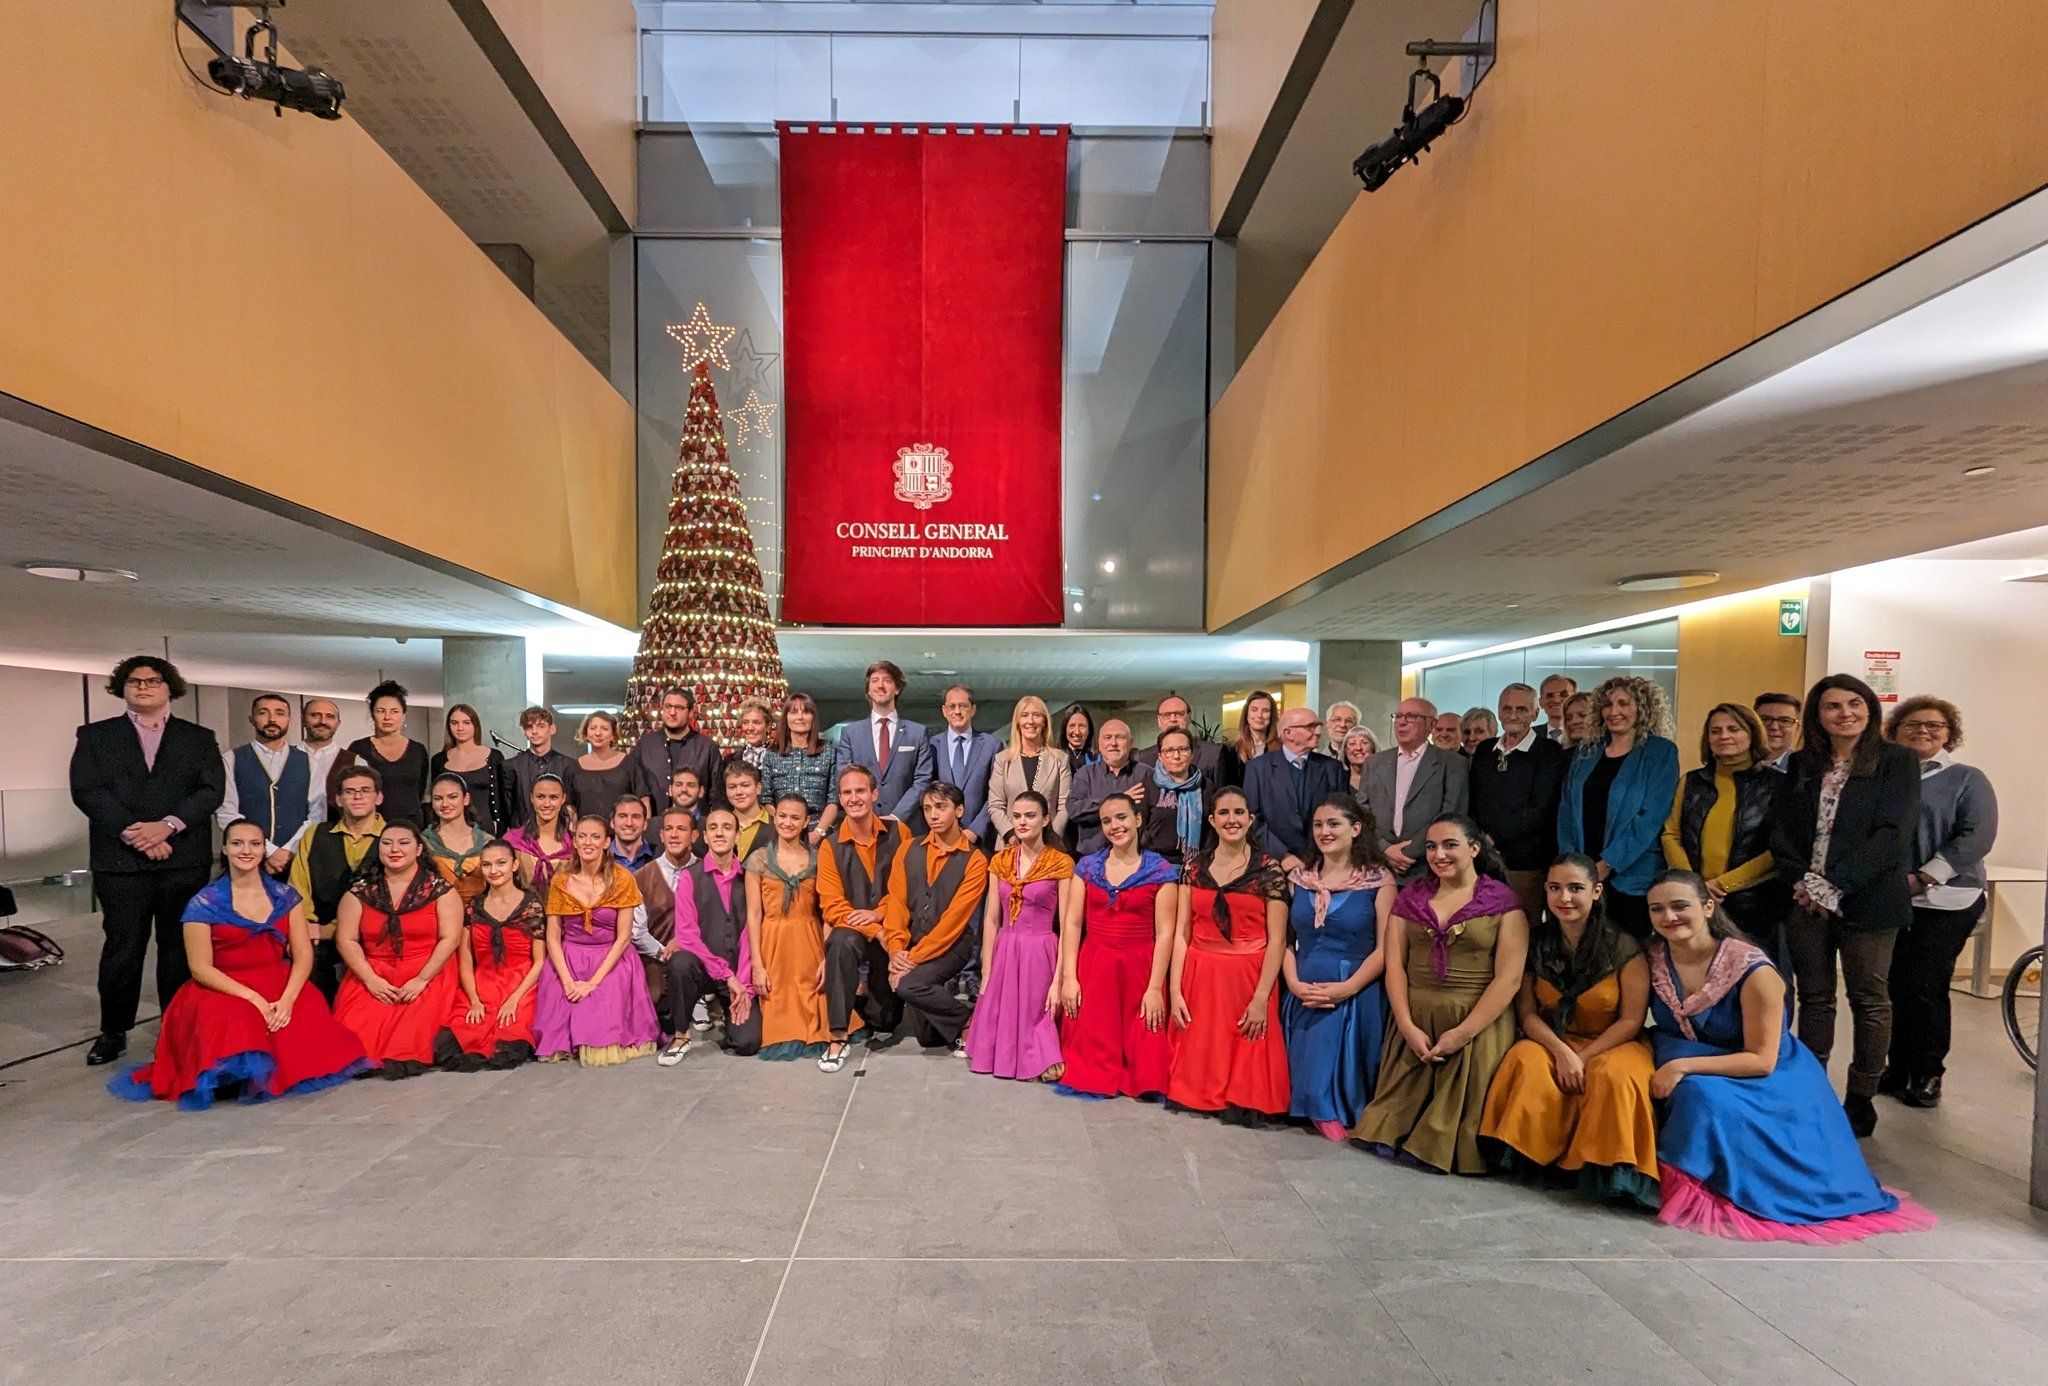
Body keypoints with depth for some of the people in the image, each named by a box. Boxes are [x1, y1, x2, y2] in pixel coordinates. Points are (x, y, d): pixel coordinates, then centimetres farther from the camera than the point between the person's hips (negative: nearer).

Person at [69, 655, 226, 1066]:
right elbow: (86, 790, -1)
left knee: (179, 947, 6)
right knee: (122, 947, 3)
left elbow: (212, 789, -1)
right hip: (120, 860, 0)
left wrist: (167, 825, -15)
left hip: (184, 859, 0)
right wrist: (133, 833, -13)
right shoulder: (95, 735, 11)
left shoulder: (199, 738, 11)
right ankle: (112, 1032, 17)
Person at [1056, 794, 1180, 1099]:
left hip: (1138, 970, -2)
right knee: (1092, 1047, 1)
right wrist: (1068, 978, -4)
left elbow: (1165, 933, -6)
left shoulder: (1161, 871, -2)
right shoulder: (1086, 866, 7)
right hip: (1092, 969, 2)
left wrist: (1155, 988, -11)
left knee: (1142, 1049, -2)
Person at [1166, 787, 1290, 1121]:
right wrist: (1175, 989, -5)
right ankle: (1197, 1097, 30)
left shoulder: (1269, 869, -5)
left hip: (1248, 977, -2)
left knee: (1245, 1058, 4)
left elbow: (1277, 940, -7)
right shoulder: (1194, 865, 3)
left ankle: (1242, 1104, 26)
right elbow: (1181, 932, 1)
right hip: (1199, 978, 3)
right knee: (1198, 1052, 8)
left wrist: (1261, 999, -13)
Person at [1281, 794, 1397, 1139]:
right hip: (1303, 998, 4)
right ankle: (1321, 1116, 21)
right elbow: (1286, 941, 9)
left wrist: (1346, 988, -18)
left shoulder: (1378, 880, -1)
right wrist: (1294, 984, -9)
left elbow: (1385, 948, -7)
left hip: (1355, 999, -4)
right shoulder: (1300, 879, 11)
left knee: (1343, 1075, -9)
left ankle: (1345, 1120, 13)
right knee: (1308, 1077, -1)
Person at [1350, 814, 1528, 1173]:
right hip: (1414, 1025, 3)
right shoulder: (1411, 896, 10)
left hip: (1476, 1026, -3)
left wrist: (1462, 1033, -15)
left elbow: (1508, 979, -9)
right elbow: (1395, 966, 3)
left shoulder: (1503, 902, -2)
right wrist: (1408, 1027, -10)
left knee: (1457, 1113, -2)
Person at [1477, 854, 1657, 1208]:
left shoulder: (1624, 949, -8)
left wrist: (1582, 1058, -19)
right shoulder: (1536, 943, 0)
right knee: (1525, 1062, -31)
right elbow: (1527, 1013, -1)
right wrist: (1562, 1053, -20)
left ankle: (1603, 1167, -18)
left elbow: (1631, 1022, -8)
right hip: (1551, 1042, 2)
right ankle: (1532, 1156, -19)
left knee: (1614, 1077, -36)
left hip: (1612, 1045, -2)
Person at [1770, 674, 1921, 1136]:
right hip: (1807, 899, 3)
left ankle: (1861, 1100, 18)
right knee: (1814, 998, 9)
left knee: (1869, 1000, 6)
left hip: (1867, 898, -3)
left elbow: (1893, 834, -11)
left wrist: (1835, 886, -16)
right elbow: (1781, 829, 6)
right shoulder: (1801, 766, 10)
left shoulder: (1897, 761, -1)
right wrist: (1802, 881, -9)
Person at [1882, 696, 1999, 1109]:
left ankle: (1926, 1077, 13)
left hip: (1943, 904, -3)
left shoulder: (1967, 779, 2)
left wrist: (1923, 878, -16)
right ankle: (1898, 1070, 20)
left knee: (1925, 991, -2)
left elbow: (1976, 837, -8)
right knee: (1895, 990, 8)